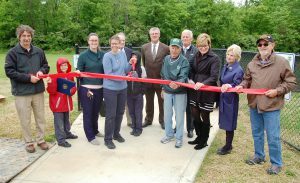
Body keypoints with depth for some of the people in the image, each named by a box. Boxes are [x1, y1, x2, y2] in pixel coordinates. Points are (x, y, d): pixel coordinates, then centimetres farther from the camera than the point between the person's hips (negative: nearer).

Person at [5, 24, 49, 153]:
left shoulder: (38, 51, 6)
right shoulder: (13, 53, -5)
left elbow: (46, 66, 17)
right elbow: (9, 71, -10)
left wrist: (41, 71, -7)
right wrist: (28, 78, -16)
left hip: (38, 90, 3)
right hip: (21, 92, -3)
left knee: (40, 117, 11)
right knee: (25, 120, 6)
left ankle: (41, 140, 27)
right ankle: (28, 142, 23)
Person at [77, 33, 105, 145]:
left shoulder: (103, 55, 4)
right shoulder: (83, 56, -6)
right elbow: (79, 71, -3)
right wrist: (78, 73, -24)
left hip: (99, 88, 4)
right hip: (86, 89, -4)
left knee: (96, 112, 18)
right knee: (88, 113, 4)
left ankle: (95, 131, 38)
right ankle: (90, 136, 17)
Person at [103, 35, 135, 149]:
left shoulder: (122, 54, 4)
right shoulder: (107, 56, -12)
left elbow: (125, 70, 8)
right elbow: (108, 74, -16)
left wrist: (129, 64, -10)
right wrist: (121, 77, -25)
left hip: (122, 88, 6)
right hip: (110, 89, -6)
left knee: (120, 112, 16)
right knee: (111, 114, 0)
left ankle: (116, 133, 34)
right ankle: (108, 139, 13)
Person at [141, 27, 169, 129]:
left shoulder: (166, 48, -3)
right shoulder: (144, 47, 4)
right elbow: (143, 63, 10)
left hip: (161, 79, -2)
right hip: (148, 79, 2)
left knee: (162, 102, 9)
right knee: (149, 101, 13)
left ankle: (162, 120, 24)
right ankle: (148, 120, 27)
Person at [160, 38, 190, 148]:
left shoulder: (184, 61, -13)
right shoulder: (166, 59, 3)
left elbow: (183, 76, -25)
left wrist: (177, 84, -45)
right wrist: (163, 88, 16)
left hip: (180, 92, -4)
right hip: (167, 91, 5)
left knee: (179, 116, 6)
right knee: (167, 115, 15)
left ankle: (179, 138, 23)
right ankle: (169, 134, 33)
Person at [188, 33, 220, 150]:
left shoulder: (214, 58, -11)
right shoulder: (197, 56, 8)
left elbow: (214, 77, -19)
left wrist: (203, 83, -35)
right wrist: (191, 80, -2)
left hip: (207, 91, -6)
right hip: (195, 90, 6)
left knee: (204, 116, 7)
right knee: (194, 114, 12)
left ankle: (204, 141, 26)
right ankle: (199, 137, 34)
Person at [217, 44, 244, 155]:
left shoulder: (238, 70, -14)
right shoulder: (225, 67, 9)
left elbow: (237, 86, -19)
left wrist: (229, 86, -37)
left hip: (231, 100, -7)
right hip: (223, 98, 7)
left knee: (229, 124, 3)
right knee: (225, 123, 15)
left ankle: (228, 147, 16)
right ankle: (228, 145, 29)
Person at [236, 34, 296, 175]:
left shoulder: (281, 62, -8)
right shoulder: (252, 64, 5)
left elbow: (291, 82, -4)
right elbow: (247, 79, 15)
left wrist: (277, 91, -16)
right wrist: (242, 85, -5)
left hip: (272, 106, -5)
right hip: (254, 105, 5)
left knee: (273, 136, 2)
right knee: (257, 133, 18)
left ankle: (276, 163, 20)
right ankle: (259, 156, 37)